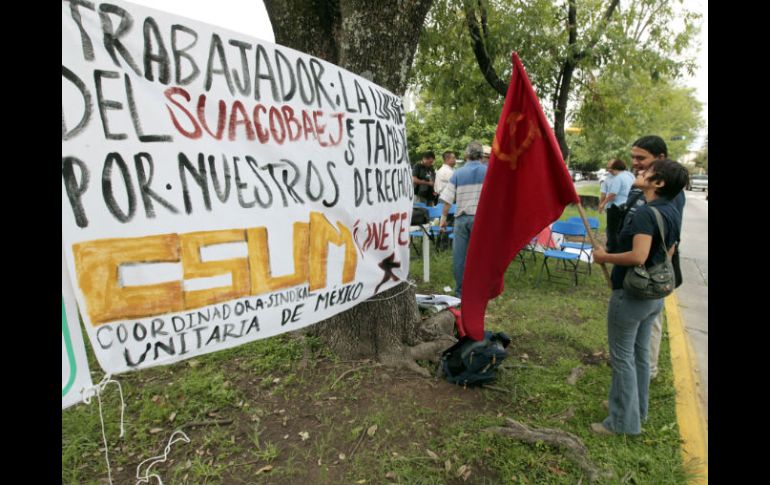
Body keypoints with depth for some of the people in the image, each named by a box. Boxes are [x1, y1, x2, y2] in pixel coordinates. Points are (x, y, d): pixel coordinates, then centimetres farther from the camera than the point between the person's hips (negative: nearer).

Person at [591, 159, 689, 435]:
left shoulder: (646, 212, -23)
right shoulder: (673, 213, 6)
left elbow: (638, 256, -32)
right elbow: (667, 254, 15)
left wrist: (604, 257, -17)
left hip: (630, 295, -9)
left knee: (622, 357, 4)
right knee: (640, 353, 21)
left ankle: (623, 421, 17)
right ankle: (637, 409, 37)